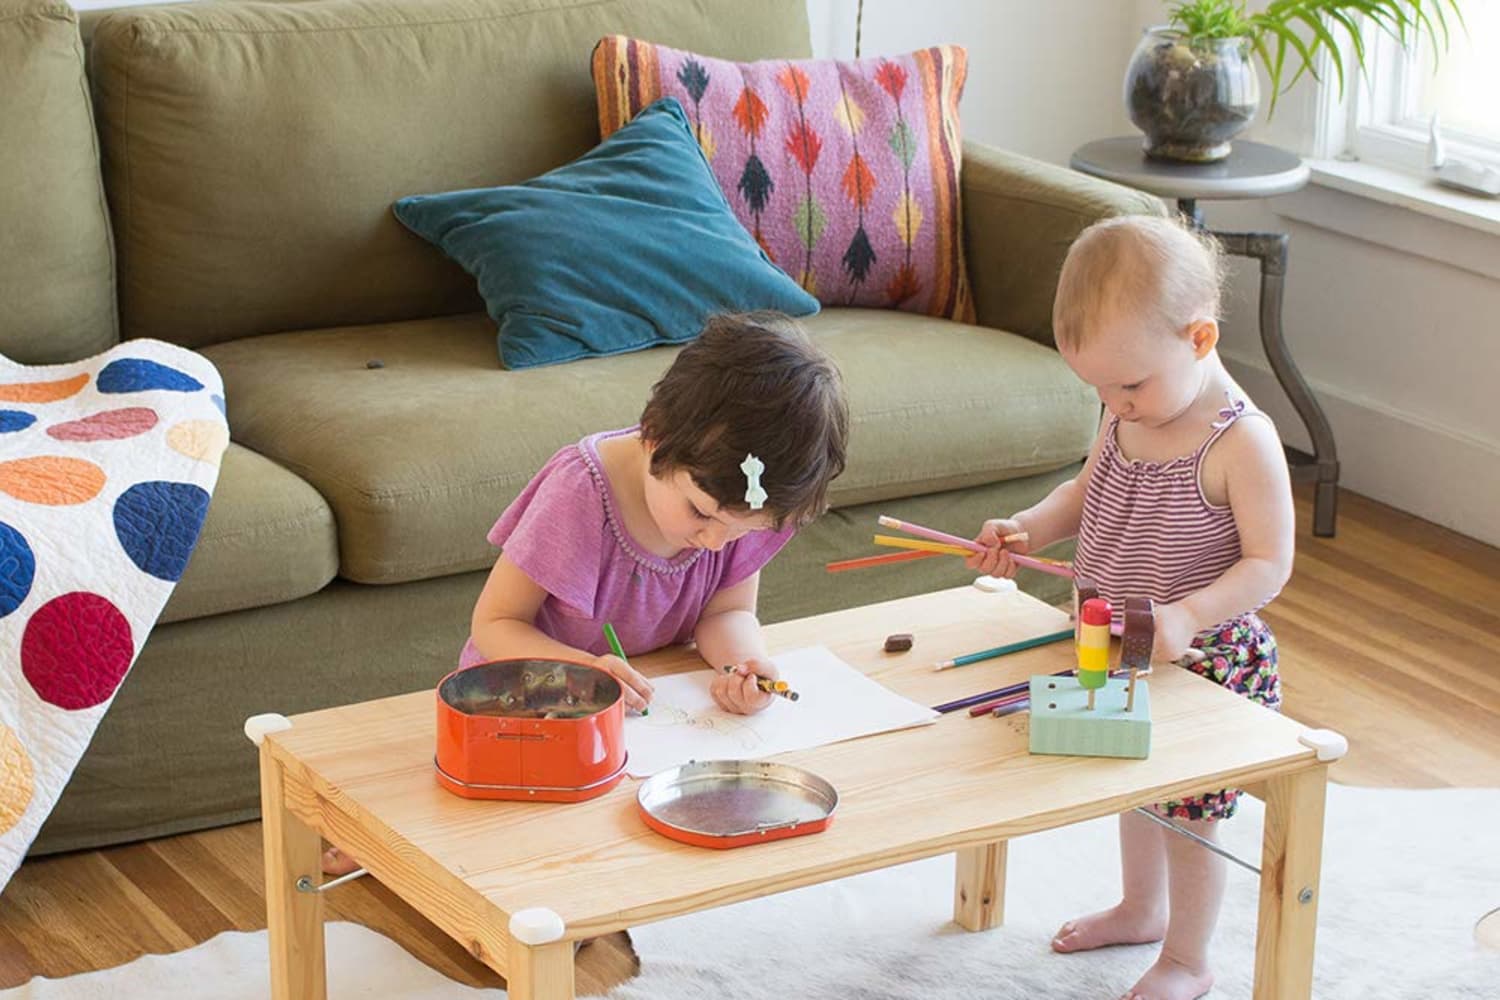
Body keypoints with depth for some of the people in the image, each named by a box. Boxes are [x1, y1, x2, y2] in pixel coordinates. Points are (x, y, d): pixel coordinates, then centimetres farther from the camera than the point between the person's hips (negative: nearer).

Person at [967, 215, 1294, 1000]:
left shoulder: (1242, 442, -26)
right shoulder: (1126, 417, -4)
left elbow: (1269, 564, -24)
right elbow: (1088, 491, 13)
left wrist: (1186, 617, -37)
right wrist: (1026, 529, -5)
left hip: (1205, 660, -7)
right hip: (1120, 649, 7)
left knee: (1188, 813, 8)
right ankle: (1142, 908, 50)